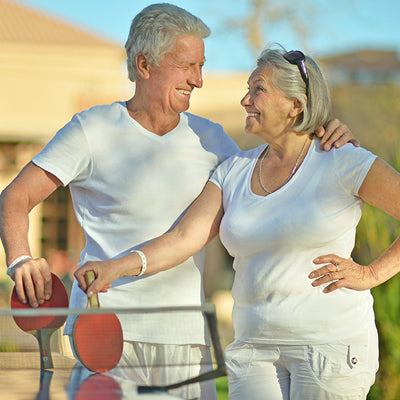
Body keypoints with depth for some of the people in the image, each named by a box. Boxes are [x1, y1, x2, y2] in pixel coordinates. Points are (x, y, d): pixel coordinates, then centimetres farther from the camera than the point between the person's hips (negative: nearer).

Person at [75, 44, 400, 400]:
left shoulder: (342, 163, -5)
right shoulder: (235, 171, 10)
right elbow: (185, 238, -1)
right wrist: (119, 266, -17)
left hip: (332, 341, -5)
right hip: (254, 346, 5)